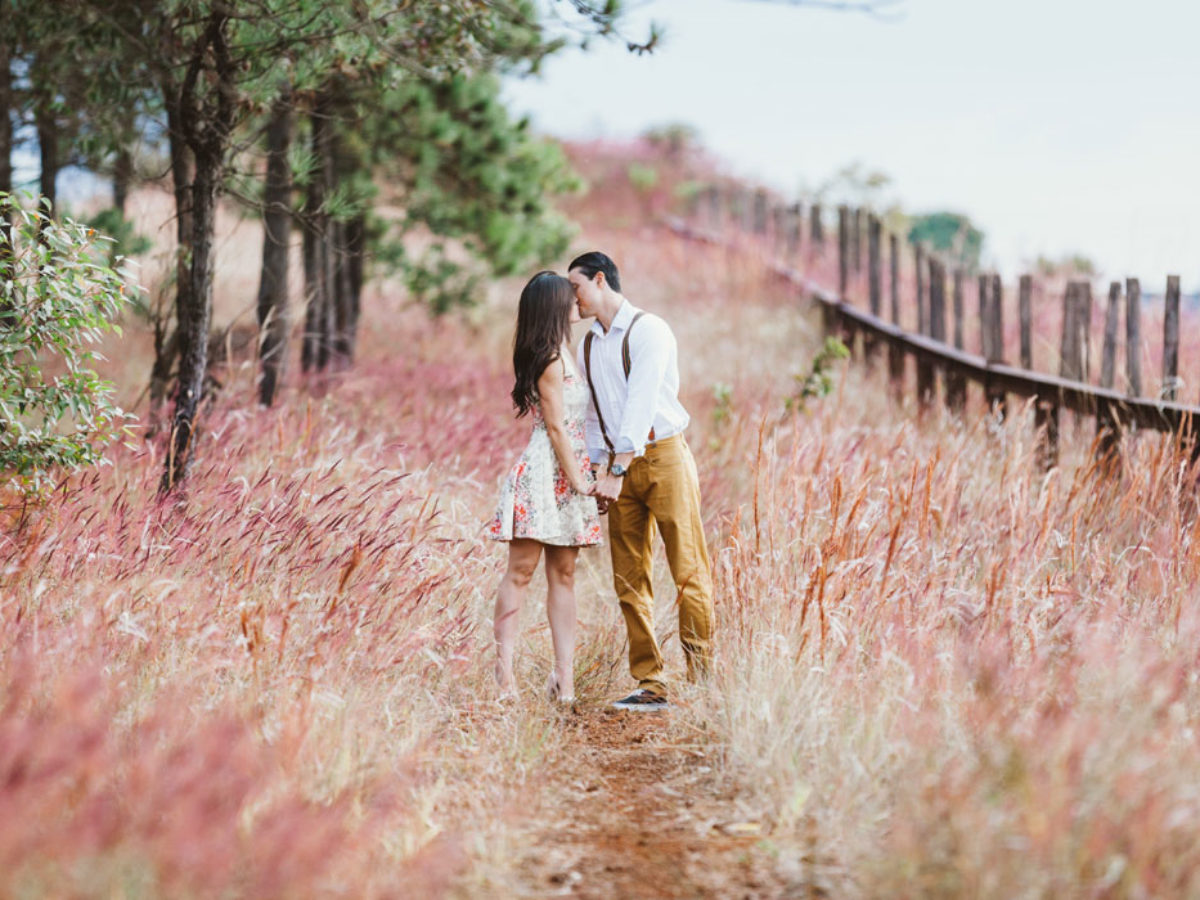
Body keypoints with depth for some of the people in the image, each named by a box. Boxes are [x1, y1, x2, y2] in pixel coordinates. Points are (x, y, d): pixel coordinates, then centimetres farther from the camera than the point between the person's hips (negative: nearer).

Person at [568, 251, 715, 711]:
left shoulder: (648, 330, -7)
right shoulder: (587, 346, 15)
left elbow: (640, 402, -15)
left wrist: (618, 470, -20)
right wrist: (598, 470, 5)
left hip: (662, 454, -6)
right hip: (618, 466, 6)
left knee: (688, 570, -7)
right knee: (629, 580, 2)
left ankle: (702, 675, -3)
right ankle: (650, 685, 4)